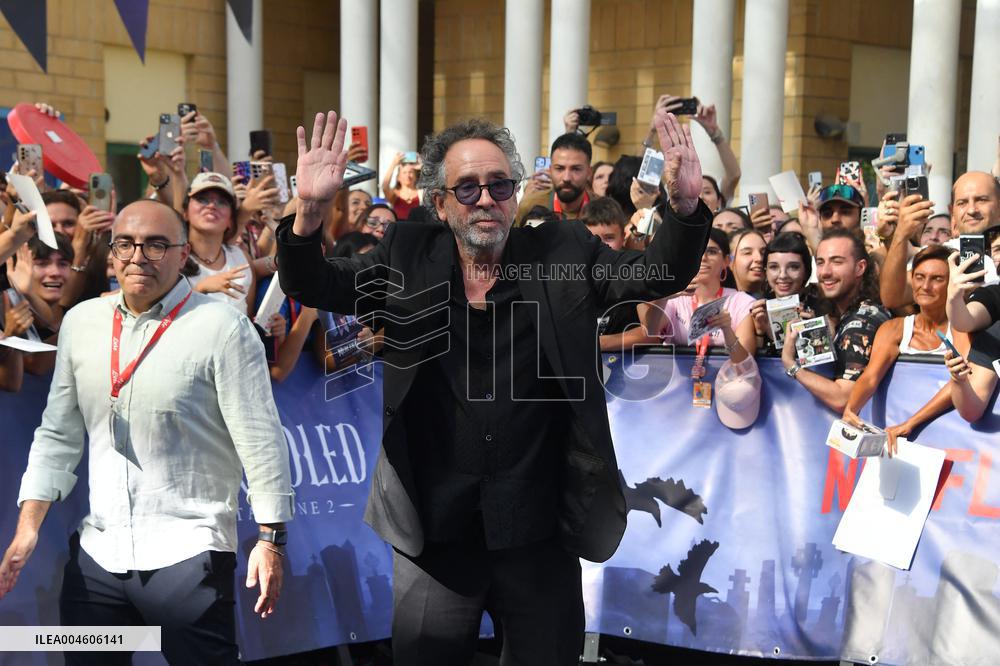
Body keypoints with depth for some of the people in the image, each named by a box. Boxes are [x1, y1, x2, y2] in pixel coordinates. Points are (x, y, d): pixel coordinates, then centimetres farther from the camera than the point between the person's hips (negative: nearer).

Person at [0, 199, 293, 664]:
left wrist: (271, 538, -10)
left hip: (187, 556, -5)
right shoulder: (81, 322, 9)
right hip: (96, 555, 5)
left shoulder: (222, 328, -8)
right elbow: (58, 435, 13)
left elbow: (259, 439, -8)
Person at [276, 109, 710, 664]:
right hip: (434, 534, 0)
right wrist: (309, 211, -22)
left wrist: (684, 206, -25)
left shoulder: (564, 253, 0)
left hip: (541, 535, 0)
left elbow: (657, 274, -5)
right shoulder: (408, 258, 1)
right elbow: (313, 286, -2)